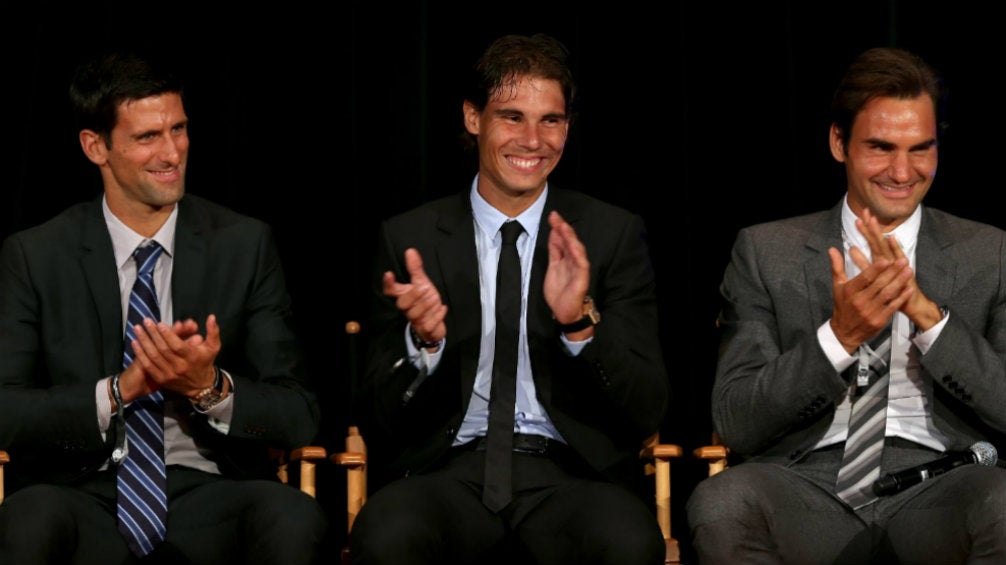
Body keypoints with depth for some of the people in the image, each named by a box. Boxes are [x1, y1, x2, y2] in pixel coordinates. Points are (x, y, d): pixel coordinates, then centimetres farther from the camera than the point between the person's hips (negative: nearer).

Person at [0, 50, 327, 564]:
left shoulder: (245, 245, 7)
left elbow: (299, 416, 4)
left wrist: (211, 388, -16)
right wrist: (120, 391, -16)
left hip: (208, 499, 2)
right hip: (86, 497, -1)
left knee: (294, 517, -32)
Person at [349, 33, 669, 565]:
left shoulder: (614, 234, 8)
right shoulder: (409, 239, 8)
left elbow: (648, 409, 1)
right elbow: (376, 419, 6)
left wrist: (582, 323, -17)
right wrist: (422, 341, -15)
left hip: (567, 470, 0)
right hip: (449, 472, 0)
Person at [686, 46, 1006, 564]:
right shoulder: (766, 252, 11)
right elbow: (733, 423, 2)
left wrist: (928, 314, -12)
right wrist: (839, 337, -13)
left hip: (938, 489, -1)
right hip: (808, 490, 1)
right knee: (721, 502, -33)